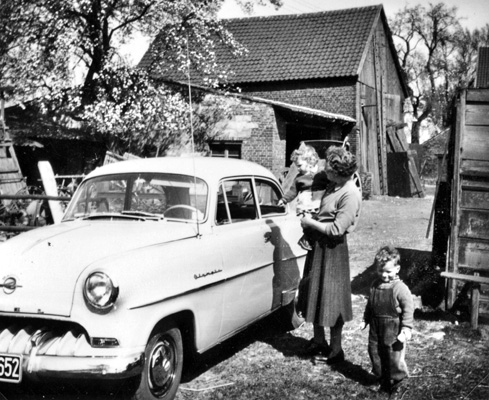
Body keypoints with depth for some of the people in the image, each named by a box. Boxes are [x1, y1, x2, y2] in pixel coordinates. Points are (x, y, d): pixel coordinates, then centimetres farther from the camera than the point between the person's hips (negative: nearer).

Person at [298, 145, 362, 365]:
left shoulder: (350, 195, -22)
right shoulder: (333, 186, 4)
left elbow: (337, 229, -26)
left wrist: (310, 223, -15)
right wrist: (310, 220, 3)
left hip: (332, 250, -9)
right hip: (318, 245, 9)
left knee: (331, 300, 2)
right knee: (315, 295, 18)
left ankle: (335, 351, 17)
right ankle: (319, 342, 35)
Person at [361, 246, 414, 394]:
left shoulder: (400, 288, -16)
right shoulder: (375, 285, 3)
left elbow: (408, 308, -14)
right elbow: (370, 304, 15)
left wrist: (406, 328, -17)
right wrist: (365, 320, 15)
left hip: (393, 328, -6)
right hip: (376, 326, 6)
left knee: (394, 354, 2)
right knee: (374, 351, 12)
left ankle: (396, 379, 23)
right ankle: (381, 377, 31)